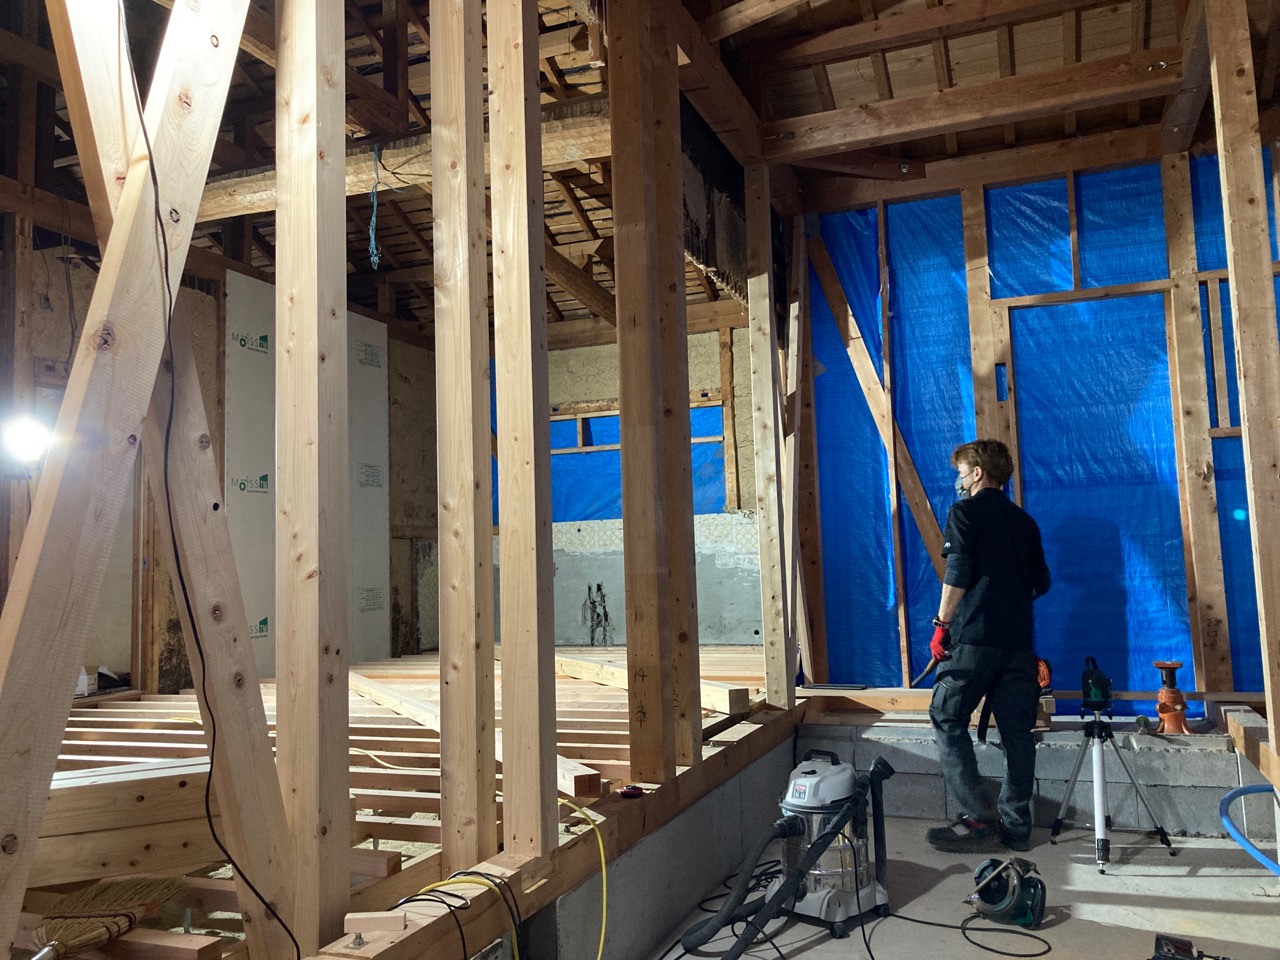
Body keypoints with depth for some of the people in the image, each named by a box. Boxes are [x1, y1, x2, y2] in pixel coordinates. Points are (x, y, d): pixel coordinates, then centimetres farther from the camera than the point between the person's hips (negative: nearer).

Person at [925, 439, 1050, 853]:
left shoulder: (965, 512, -2)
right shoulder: (1023, 520, 16)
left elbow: (957, 574, -13)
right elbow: (1041, 583, 17)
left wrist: (942, 624, -7)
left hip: (975, 637, -7)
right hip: (1018, 640, 7)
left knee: (948, 719, 1)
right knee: (1016, 730, 8)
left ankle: (976, 818, -5)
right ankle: (1015, 825, 12)